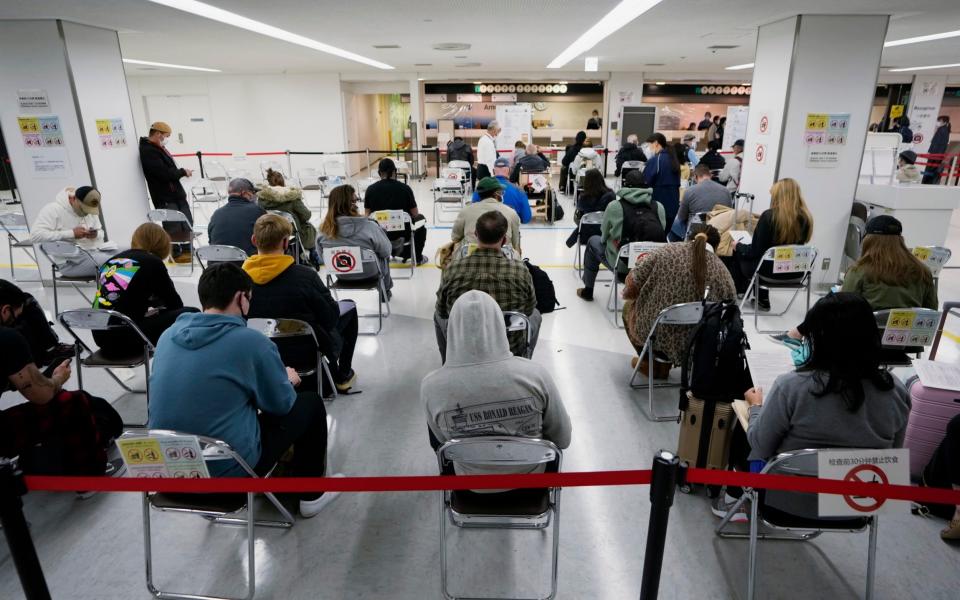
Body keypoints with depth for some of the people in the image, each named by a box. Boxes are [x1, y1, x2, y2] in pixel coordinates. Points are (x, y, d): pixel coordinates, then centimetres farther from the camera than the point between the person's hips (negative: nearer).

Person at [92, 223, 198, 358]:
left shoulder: (112, 261, 14)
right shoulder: (152, 262, -4)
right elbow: (175, 304, 7)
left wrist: (147, 311, 34)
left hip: (101, 337, 8)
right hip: (126, 339, -8)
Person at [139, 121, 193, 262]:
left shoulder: (157, 147, 13)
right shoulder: (148, 151, -19)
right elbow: (164, 173, -25)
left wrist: (180, 172, 1)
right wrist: (183, 172, -12)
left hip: (175, 192, 10)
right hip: (165, 197, -10)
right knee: (173, 226, -1)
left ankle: (186, 248, 30)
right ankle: (177, 253, 10)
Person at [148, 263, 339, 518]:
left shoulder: (168, 335, 1)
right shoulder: (252, 341, -17)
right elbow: (281, 403, -4)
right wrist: (287, 381, 18)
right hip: (227, 471, -6)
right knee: (310, 402, 12)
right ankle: (312, 495, 25)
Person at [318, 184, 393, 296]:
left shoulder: (324, 229, -19)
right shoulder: (369, 226, -30)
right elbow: (386, 251, -16)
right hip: (369, 274, -4)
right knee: (384, 256, 32)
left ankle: (385, 289, 48)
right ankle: (386, 290, 48)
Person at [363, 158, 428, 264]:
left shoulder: (371, 189, -5)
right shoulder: (405, 188, -10)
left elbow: (367, 215, 3)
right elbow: (415, 214, -4)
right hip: (403, 233, -2)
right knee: (421, 219, 30)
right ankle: (417, 257, 33)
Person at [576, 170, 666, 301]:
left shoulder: (614, 206, -8)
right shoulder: (659, 207, -3)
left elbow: (604, 236, 4)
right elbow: (661, 236, 6)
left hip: (622, 266, -3)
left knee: (593, 241, 25)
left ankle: (587, 290, 36)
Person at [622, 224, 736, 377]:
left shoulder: (665, 252, -8)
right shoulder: (720, 269, -4)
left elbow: (632, 286, -7)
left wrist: (627, 293, 15)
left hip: (657, 334, -3)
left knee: (629, 306, 28)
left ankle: (653, 366, 24)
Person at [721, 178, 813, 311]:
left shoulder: (770, 216, -18)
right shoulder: (805, 218, -4)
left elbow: (755, 251, -15)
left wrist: (738, 246, 5)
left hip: (770, 270, -6)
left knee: (736, 254, 18)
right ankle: (762, 297, 29)